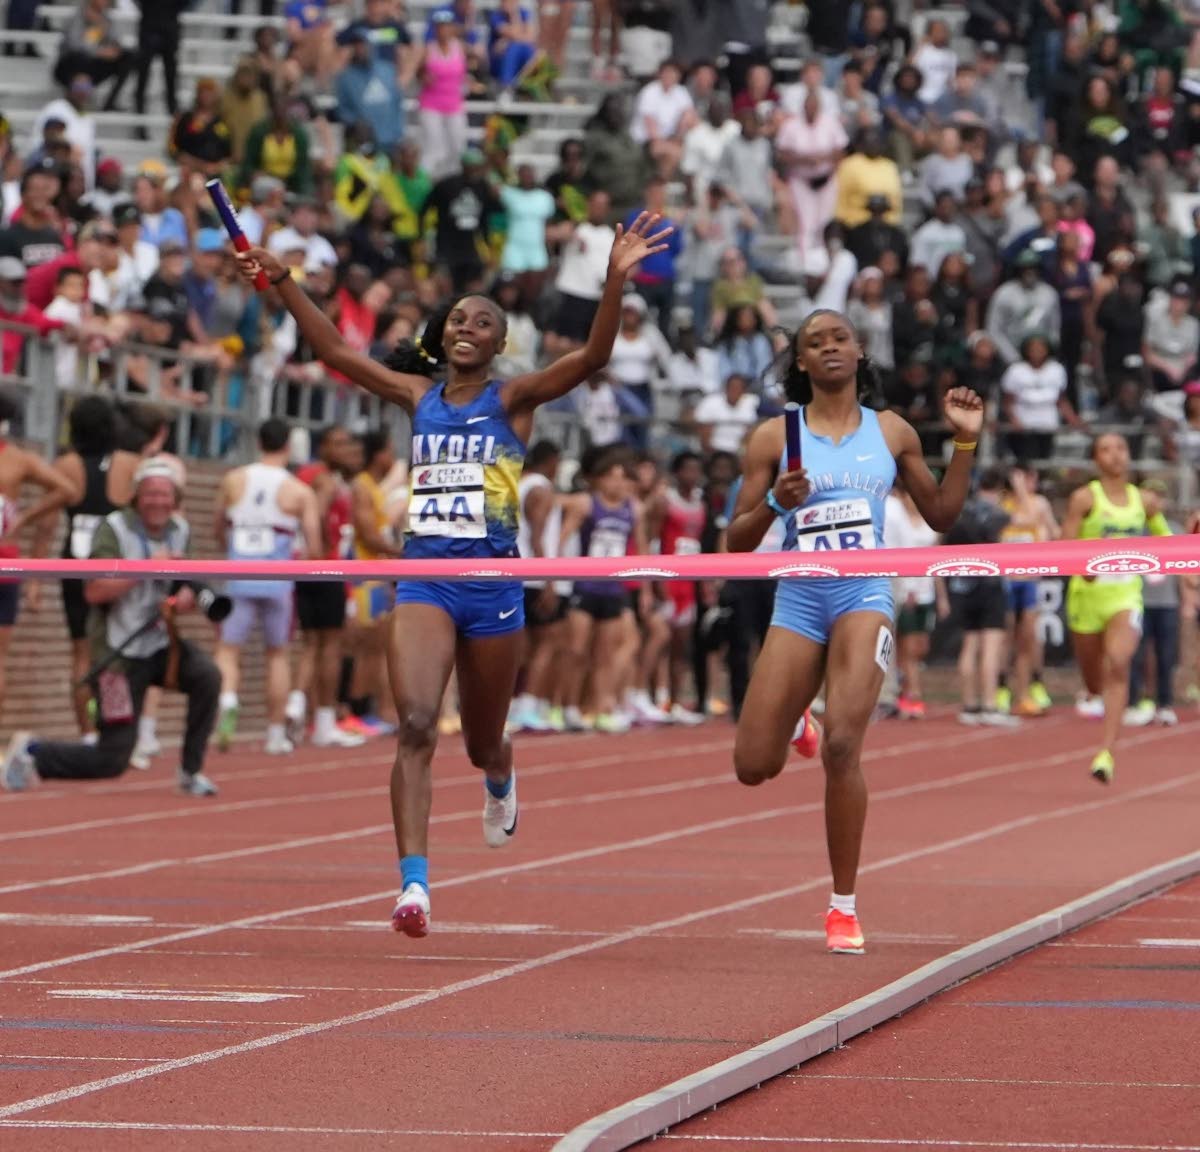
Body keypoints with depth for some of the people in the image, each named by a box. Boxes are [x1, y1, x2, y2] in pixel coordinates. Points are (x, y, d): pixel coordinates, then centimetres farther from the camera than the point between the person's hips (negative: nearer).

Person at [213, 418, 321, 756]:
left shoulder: (233, 481, 3)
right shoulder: (300, 492, -4)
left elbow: (219, 529, 17)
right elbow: (314, 549, -6)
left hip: (238, 576, 1)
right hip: (277, 582, -1)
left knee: (228, 649, 2)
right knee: (277, 654, 13)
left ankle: (226, 699, -29)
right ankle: (276, 733, 17)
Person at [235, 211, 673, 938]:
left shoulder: (513, 400, 0)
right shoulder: (419, 396, 9)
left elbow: (592, 357, -14)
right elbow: (334, 350, 8)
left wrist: (617, 279, -27)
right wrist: (282, 282, 0)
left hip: (493, 582, -1)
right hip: (425, 579, 1)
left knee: (482, 741, 14)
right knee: (416, 725, -18)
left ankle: (499, 781, 54)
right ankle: (415, 884, -24)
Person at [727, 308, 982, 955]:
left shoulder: (892, 432, 9)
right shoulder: (774, 437, 4)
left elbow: (941, 516, 16)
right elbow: (736, 542, 4)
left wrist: (965, 444, 5)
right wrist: (777, 502, -15)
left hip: (865, 593, -1)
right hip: (798, 598, 1)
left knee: (841, 747, -20)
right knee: (753, 767, -3)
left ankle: (844, 904, -6)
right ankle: (793, 721, 37)